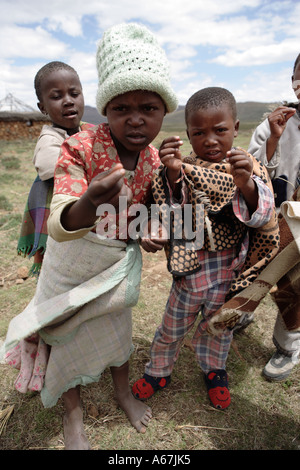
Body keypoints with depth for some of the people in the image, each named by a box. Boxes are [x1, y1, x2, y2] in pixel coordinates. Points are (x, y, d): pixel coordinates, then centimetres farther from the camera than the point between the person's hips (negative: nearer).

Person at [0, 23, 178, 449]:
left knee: (117, 325, 21)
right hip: (73, 258, -3)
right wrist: (88, 203, -58)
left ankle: (123, 391, 51)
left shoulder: (155, 161, -10)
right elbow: (59, 226, -38)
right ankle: (73, 414, 42)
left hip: (120, 259, 3)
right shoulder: (79, 148, -26)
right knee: (68, 330, 13)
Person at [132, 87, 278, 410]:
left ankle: (214, 370, 54)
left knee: (219, 326, 24)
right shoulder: (184, 170, -11)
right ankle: (158, 371, 46)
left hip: (231, 271, 2)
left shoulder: (249, 169, -8)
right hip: (191, 267, -1)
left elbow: (263, 217, -17)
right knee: (173, 327, 18)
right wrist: (172, 175, -36)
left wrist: (246, 185, -36)